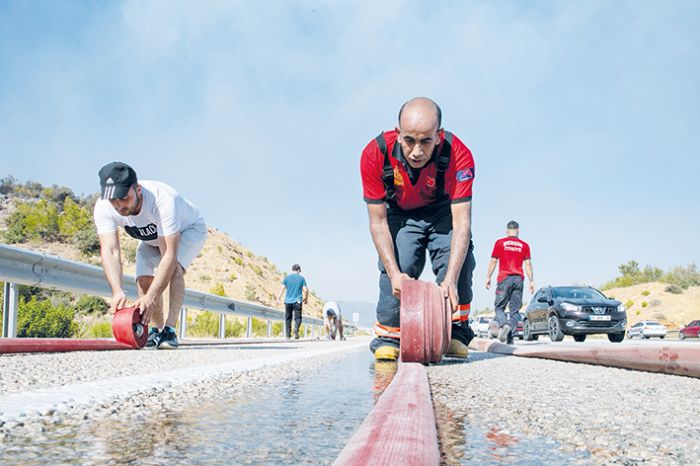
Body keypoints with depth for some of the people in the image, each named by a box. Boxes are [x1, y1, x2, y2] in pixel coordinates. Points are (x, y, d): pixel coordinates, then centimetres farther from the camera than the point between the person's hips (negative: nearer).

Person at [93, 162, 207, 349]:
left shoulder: (162, 199, -45)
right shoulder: (103, 208, -31)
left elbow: (169, 255, -47)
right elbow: (109, 251, -38)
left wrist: (151, 297, -56)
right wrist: (117, 291, -54)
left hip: (189, 229, -4)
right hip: (152, 237, 5)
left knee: (175, 266, -31)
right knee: (144, 279, -13)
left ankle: (169, 330, -26)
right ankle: (156, 330, 8)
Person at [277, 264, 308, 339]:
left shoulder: (286, 278, 5)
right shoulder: (301, 278, 3)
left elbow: (282, 288, -1)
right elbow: (305, 290, -2)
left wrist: (279, 297, 11)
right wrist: (306, 298, 13)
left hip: (288, 301, 2)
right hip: (297, 301, -2)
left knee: (288, 318, 11)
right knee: (298, 317, 2)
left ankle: (287, 335, 12)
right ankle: (296, 329, -26)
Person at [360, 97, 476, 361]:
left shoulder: (458, 155, -35)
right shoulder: (375, 154, -32)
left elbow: (462, 221, -36)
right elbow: (378, 221, -25)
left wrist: (450, 279, -45)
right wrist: (394, 273, -35)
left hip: (443, 212, 0)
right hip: (400, 215, 1)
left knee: (459, 260, -22)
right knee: (395, 267, -19)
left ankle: (455, 332, -10)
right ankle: (388, 337, -6)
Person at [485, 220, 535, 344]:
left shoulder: (500, 243, 4)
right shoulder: (524, 245, 9)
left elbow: (493, 261, 3)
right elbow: (528, 264, 5)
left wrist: (488, 277, 7)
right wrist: (531, 281, 7)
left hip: (504, 278, -2)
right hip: (519, 278, 2)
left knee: (499, 307, 4)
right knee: (515, 310, 4)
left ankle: (504, 324, -25)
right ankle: (510, 338, -5)